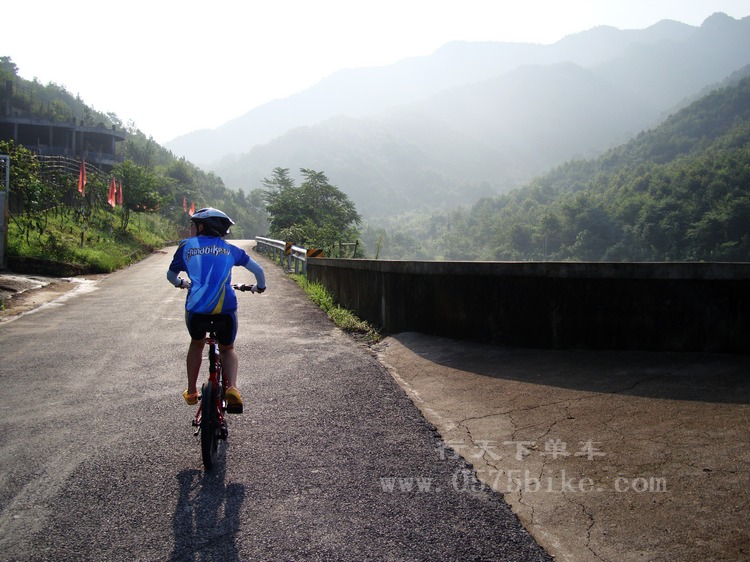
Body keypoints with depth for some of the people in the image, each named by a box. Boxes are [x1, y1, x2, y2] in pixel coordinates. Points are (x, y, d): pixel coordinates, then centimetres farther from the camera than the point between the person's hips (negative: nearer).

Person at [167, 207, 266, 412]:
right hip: (226, 308, 0)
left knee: (196, 343, 30)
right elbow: (257, 269, 18)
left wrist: (181, 283, 46)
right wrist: (260, 287, 38)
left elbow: (171, 275, 25)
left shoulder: (187, 245, 13)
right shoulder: (229, 249, 16)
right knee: (227, 348, 24)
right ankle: (232, 387, 0)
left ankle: (191, 392, 36)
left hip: (196, 307, 0)